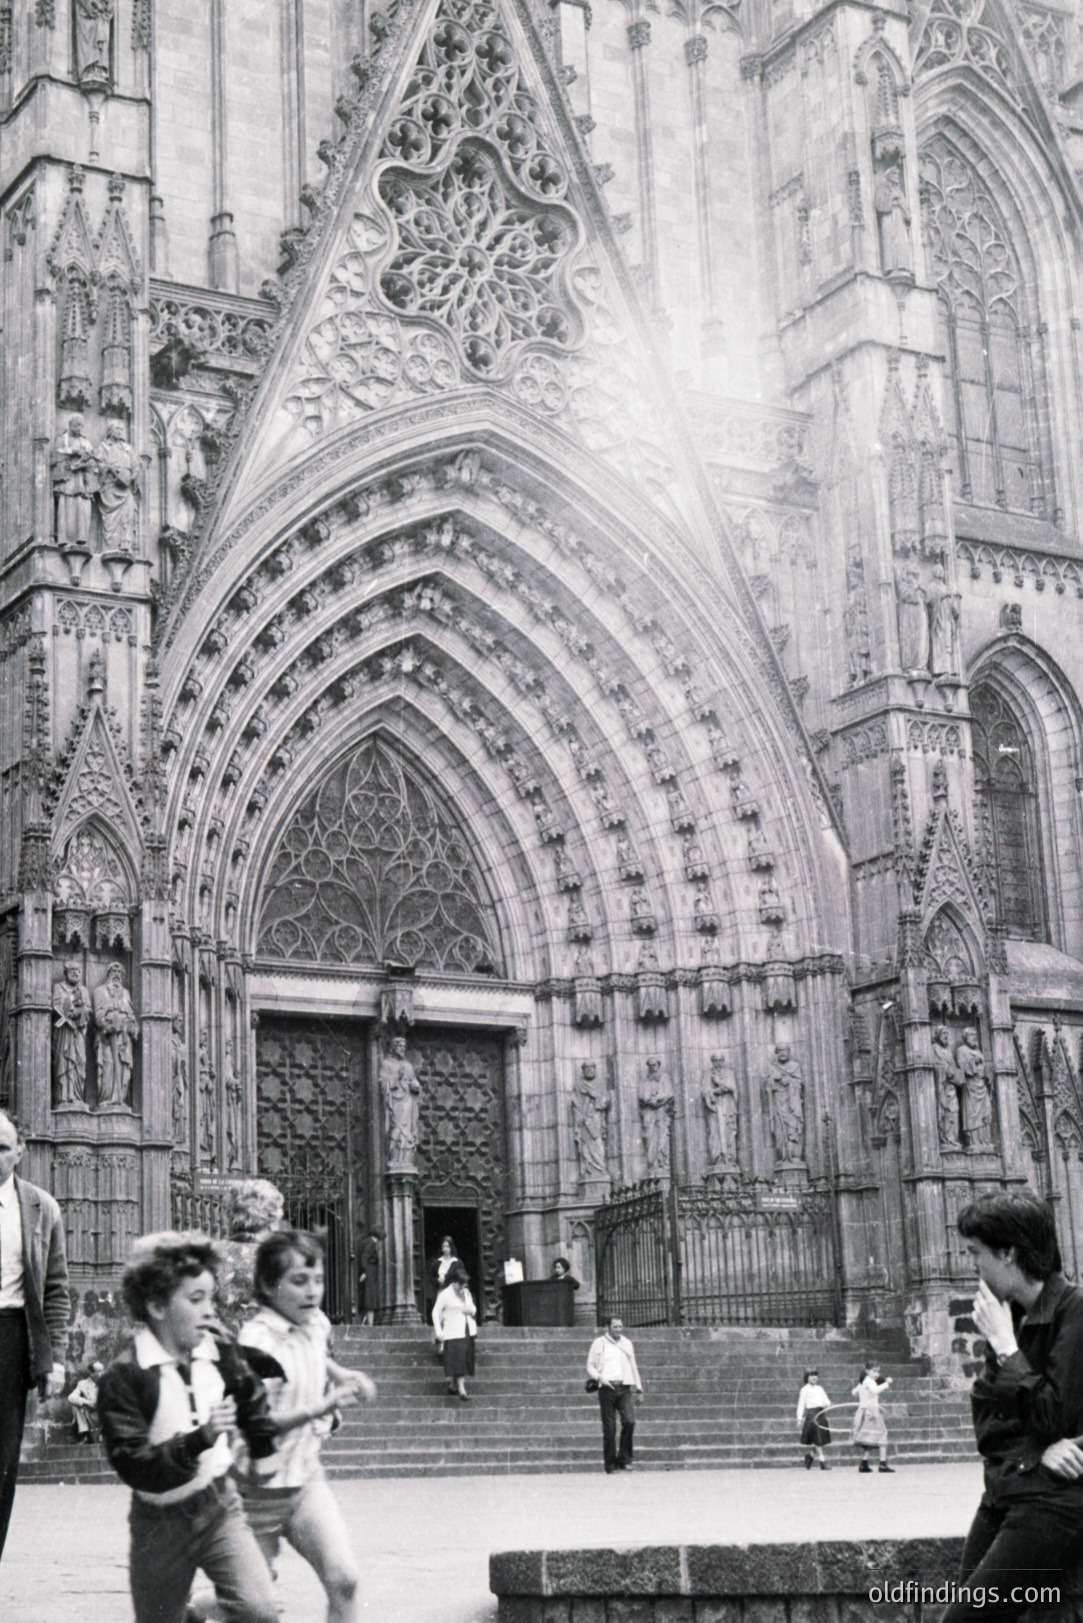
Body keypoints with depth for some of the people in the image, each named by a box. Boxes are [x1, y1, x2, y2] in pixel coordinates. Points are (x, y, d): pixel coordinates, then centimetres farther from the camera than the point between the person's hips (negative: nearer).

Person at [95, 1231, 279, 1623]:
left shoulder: (219, 1353, -1)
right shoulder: (122, 1379, -18)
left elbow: (251, 1398, 21)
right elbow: (132, 1465, -24)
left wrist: (263, 1452, 30)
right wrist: (200, 1438, -33)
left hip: (219, 1503, 3)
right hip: (162, 1520, -3)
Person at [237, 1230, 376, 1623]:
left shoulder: (317, 1324, 3)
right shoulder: (257, 1341, -21)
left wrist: (342, 1375, 8)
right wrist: (316, 1409, -37)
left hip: (307, 1475, 6)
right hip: (261, 1487, -6)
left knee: (344, 1580, -8)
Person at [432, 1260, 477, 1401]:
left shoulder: (466, 1293, 14)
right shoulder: (445, 1294, -5)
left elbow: (473, 1308, 26)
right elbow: (436, 1312, -5)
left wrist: (472, 1311, -1)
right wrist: (439, 1332, -13)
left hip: (467, 1331, 7)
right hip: (453, 1333, -7)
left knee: (465, 1360, 5)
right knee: (457, 1359, -14)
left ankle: (453, 1385, 13)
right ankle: (461, 1388, -18)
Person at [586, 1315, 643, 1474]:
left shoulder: (627, 1343, 20)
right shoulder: (599, 1343, 7)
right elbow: (590, 1366, 6)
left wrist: (639, 1389, 23)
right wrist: (599, 1377, -13)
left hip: (625, 1389, 3)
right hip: (607, 1389, -3)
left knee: (629, 1421, -17)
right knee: (609, 1429, -3)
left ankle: (624, 1459, -5)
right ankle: (610, 1465, 4)